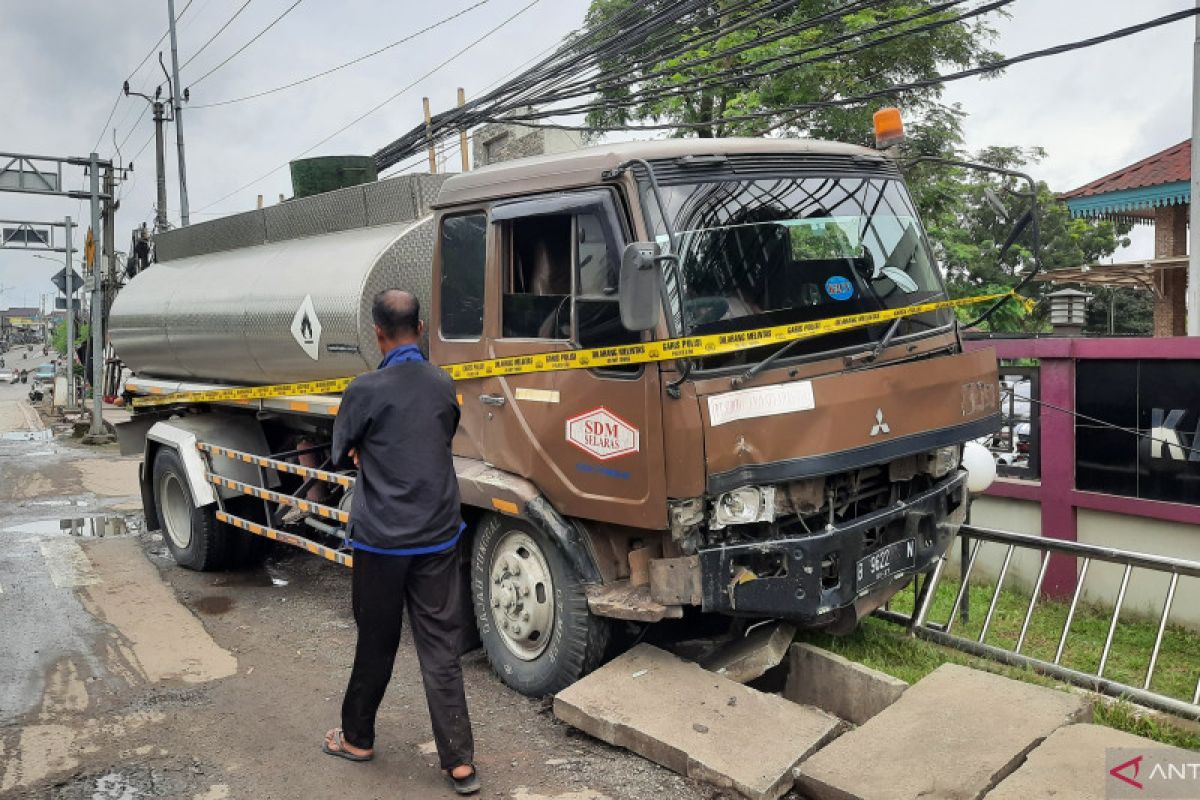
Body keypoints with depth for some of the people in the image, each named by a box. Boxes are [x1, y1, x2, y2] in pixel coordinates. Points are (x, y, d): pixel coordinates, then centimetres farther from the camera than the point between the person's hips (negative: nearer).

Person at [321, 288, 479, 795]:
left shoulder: (365, 391, -13)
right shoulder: (444, 386, 1)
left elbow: (341, 456, 1)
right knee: (441, 649, 6)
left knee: (376, 645, 13)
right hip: (438, 538, 3)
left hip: (381, 540, -3)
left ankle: (358, 739, 33)